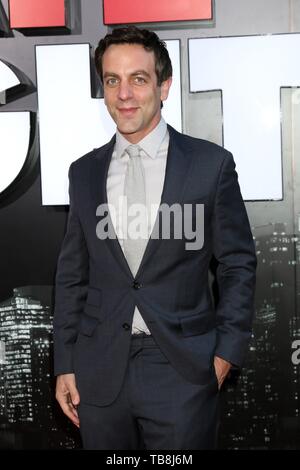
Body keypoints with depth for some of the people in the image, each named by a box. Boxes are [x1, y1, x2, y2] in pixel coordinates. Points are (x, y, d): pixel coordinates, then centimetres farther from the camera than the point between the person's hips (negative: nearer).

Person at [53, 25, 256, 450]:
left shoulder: (211, 164, -4)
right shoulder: (85, 172, 6)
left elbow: (237, 264, 1)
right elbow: (72, 275, 9)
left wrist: (228, 351, -3)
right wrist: (64, 365, 7)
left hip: (184, 368, -2)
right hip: (100, 371, 3)